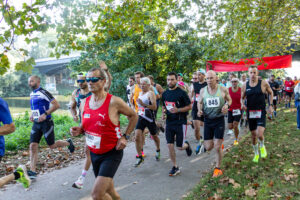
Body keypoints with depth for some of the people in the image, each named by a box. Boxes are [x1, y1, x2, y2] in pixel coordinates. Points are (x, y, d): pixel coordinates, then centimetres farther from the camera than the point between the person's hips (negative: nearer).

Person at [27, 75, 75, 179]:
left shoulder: (43, 93, -14)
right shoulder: (32, 94, 12)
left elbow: (56, 105, -18)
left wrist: (45, 114, -22)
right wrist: (32, 115, 12)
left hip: (46, 123, -7)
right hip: (36, 123, 7)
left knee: (52, 145, 3)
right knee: (33, 146, -2)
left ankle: (68, 143, 31)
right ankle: (32, 171, 2)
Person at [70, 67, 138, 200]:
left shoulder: (114, 102, -16)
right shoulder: (84, 103, 1)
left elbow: (133, 116, -1)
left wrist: (125, 137, -9)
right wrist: (78, 130, -7)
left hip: (112, 153, -6)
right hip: (94, 153, 6)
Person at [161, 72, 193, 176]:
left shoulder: (181, 93, -10)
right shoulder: (165, 93, 7)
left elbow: (189, 106, -7)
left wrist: (177, 110, -21)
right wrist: (163, 113, 0)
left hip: (180, 122, -5)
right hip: (169, 122, 5)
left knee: (180, 147, -1)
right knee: (170, 145, 2)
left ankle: (186, 144, 36)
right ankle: (175, 167, 18)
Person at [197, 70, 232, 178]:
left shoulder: (223, 90, -6)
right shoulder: (202, 90, -2)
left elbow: (229, 100, 10)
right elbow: (199, 102, 12)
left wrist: (227, 105, -13)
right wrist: (199, 110, -10)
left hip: (219, 120, -2)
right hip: (207, 120, 2)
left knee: (217, 147, -3)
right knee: (208, 147, 4)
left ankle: (218, 168, 21)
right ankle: (219, 143, 40)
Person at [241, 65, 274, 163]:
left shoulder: (263, 83, -6)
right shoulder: (245, 86, 1)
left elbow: (271, 93, 11)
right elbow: (242, 98, 11)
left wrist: (271, 105, 3)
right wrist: (242, 104, -10)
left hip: (261, 112, -3)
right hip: (250, 113, 3)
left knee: (260, 134, -19)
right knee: (253, 135, 12)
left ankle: (262, 146, 17)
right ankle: (256, 154, 34)